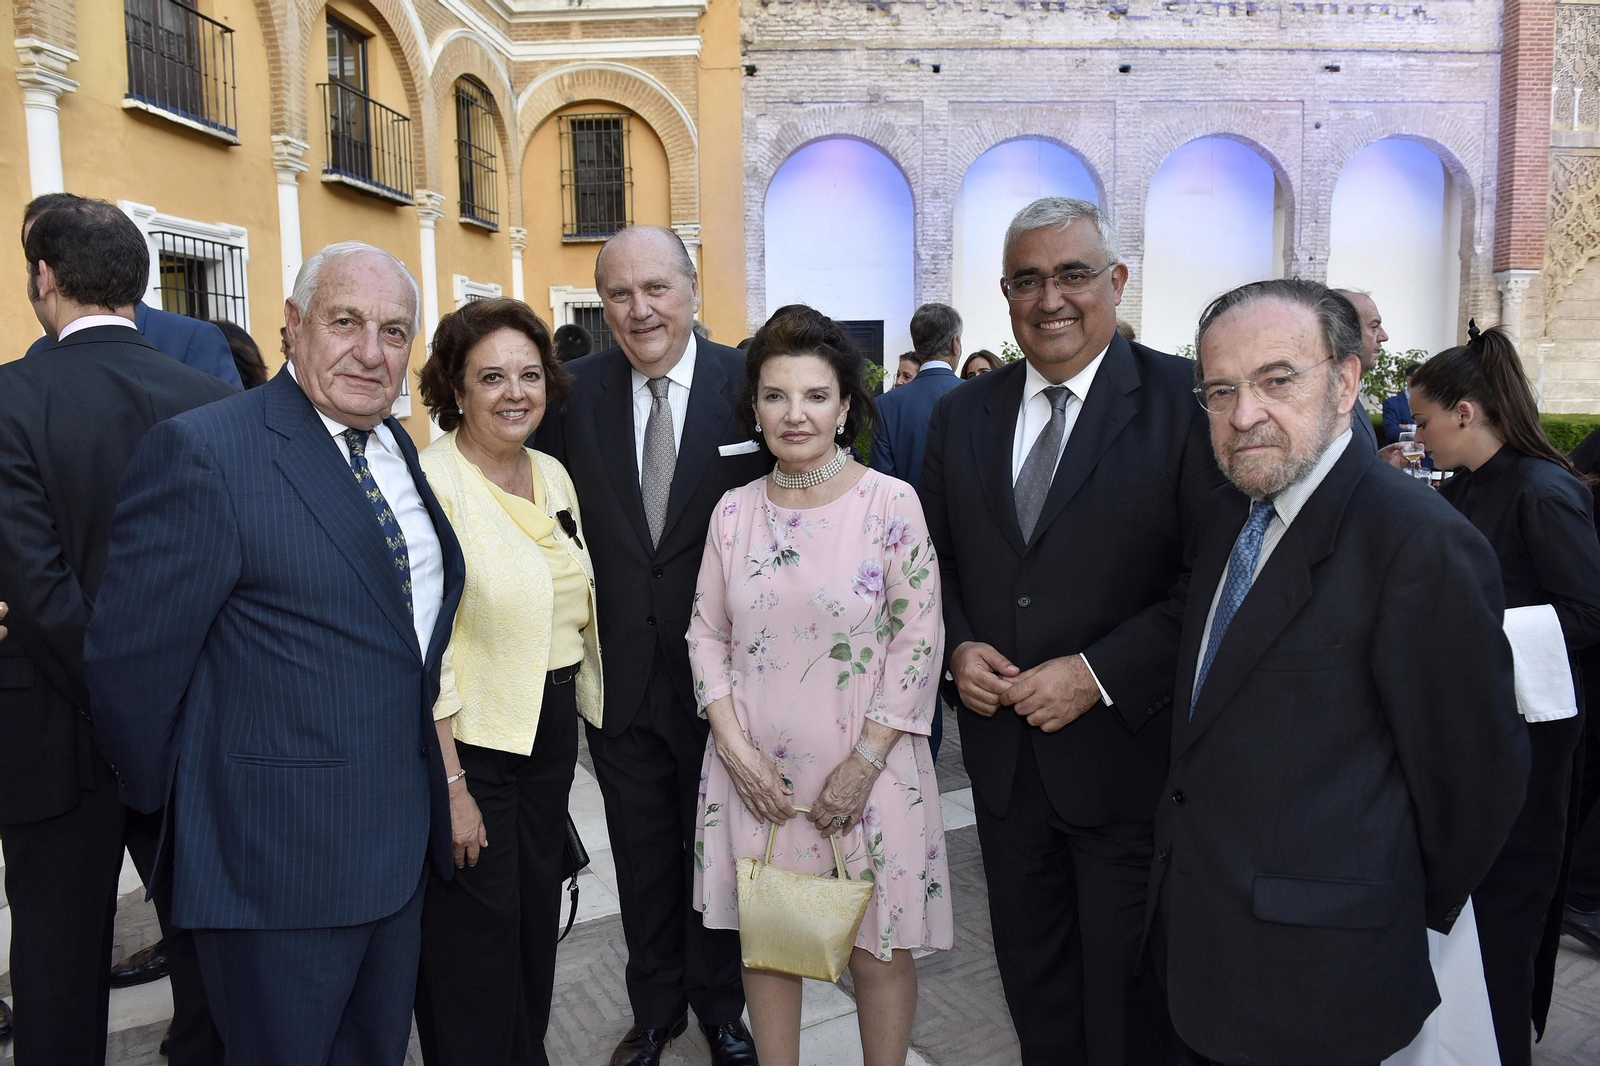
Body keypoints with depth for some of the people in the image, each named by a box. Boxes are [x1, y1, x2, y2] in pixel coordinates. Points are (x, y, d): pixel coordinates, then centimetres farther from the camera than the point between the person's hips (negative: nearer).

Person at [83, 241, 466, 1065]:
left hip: (401, 838, 7)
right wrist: (172, 804, -3)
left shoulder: (398, 449, 7)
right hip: (280, 858, -7)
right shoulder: (202, 452, -18)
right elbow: (128, 657, -16)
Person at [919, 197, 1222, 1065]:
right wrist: (957, 646, -6)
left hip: (1129, 754, -4)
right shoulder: (961, 415, 6)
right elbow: (935, 558, 12)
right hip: (1003, 751, 5)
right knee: (1032, 982, 22)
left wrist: (1100, 673, -20)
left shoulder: (1185, 401, -10)